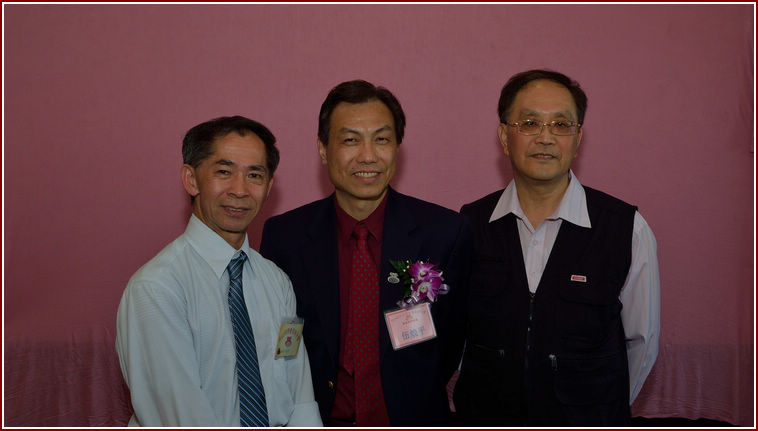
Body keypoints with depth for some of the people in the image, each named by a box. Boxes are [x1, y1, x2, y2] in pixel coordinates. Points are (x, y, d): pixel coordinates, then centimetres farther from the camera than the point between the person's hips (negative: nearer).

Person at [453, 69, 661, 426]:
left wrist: (599, 410, 2)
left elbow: (641, 341, -3)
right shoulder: (468, 225, -7)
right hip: (485, 419, 1)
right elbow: (453, 333, 3)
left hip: (586, 423, -1)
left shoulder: (628, 230, -13)